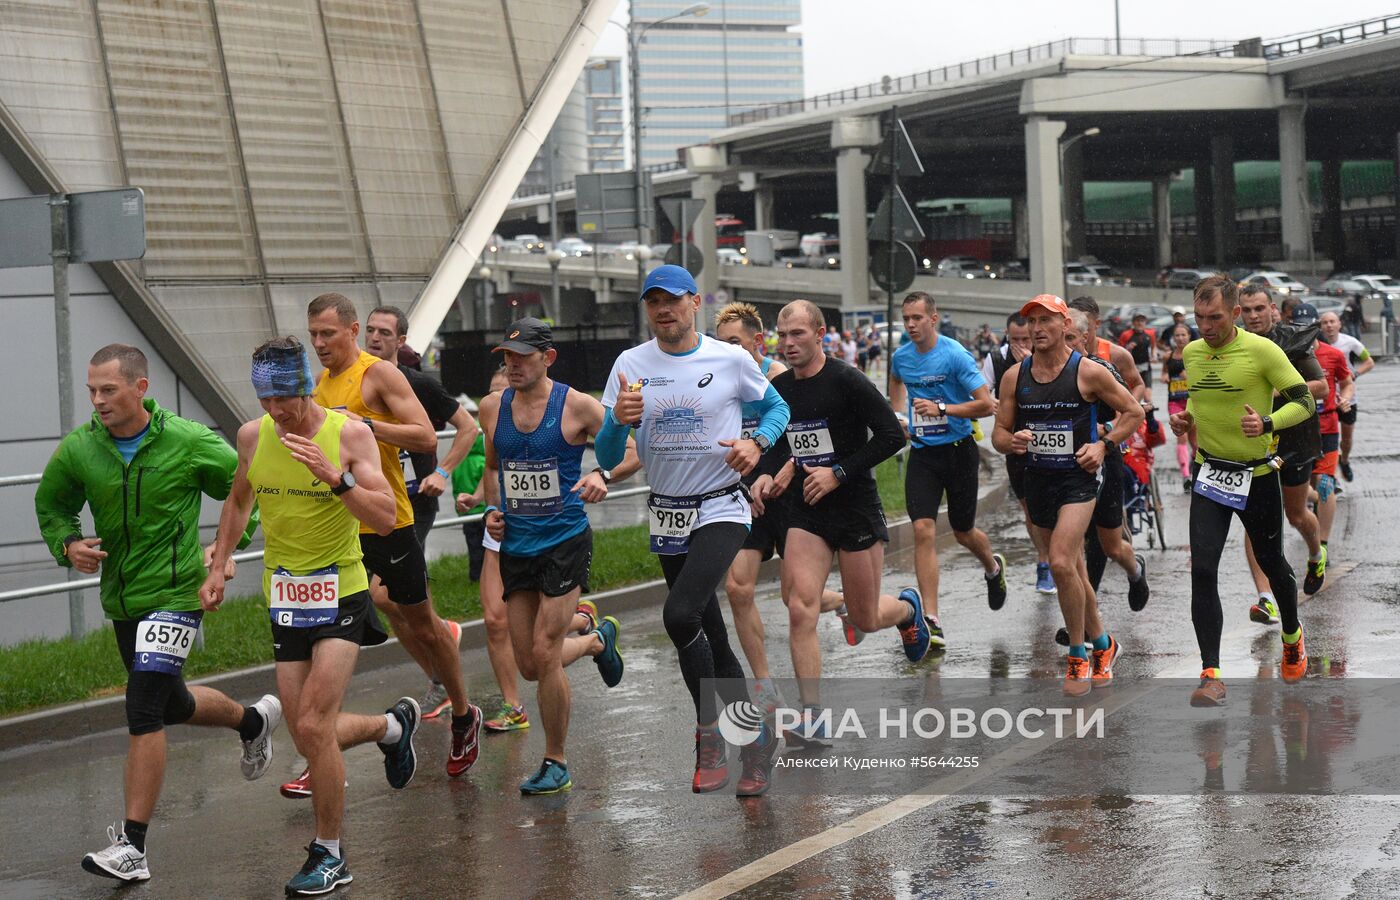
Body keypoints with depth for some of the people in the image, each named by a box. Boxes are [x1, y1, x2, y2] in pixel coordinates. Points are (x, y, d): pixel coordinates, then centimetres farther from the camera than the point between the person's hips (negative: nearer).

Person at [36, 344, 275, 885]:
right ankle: (253, 720, 53)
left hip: (175, 593, -6)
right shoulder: (77, 449, -4)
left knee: (143, 710, -17)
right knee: (173, 705, 21)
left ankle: (133, 846, -14)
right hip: (120, 600, 6)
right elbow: (50, 504, 13)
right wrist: (68, 544, -6)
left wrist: (229, 547, -3)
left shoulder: (188, 442, -12)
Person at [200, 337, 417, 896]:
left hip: (340, 592, -5)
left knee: (313, 727, -15)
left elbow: (385, 520, -17)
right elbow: (239, 502, 20)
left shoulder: (350, 434, -12)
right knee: (308, 735, 6)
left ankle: (330, 855, 1)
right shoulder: (253, 436, 1)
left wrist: (336, 476, -29)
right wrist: (218, 567, 14)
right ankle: (393, 726, 37)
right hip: (284, 597, 5)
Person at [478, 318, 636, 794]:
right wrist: (493, 508, 5)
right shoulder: (493, 408, 5)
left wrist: (604, 476, -21)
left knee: (544, 655, -12)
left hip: (565, 541, -5)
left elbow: (633, 452, -2)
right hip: (515, 545, 5)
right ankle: (597, 639, 40)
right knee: (528, 665, 8)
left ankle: (556, 764, 5)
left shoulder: (577, 406, -9)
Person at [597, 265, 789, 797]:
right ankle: (758, 737, 26)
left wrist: (756, 443, -9)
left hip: (720, 509, -4)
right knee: (711, 638, 10)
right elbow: (607, 459, 1)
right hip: (666, 517, 4)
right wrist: (619, 421, -21)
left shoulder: (730, 360, -4)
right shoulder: (630, 365, 2)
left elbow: (775, 406, 12)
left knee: (680, 615, -25)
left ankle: (709, 732, -8)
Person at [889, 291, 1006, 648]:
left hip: (957, 449, -3)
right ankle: (931, 622, -14)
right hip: (921, 453, 3)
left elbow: (986, 404, -18)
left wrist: (941, 409, -26)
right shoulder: (901, 357, 2)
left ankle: (993, 568, 49)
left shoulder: (955, 355, -15)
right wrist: (898, 418, 18)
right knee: (923, 530, -12)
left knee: (963, 532, 11)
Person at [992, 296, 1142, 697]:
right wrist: (1011, 442, -15)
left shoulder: (1089, 373, -8)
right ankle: (1102, 644, 35)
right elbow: (999, 433, 8)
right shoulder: (1014, 377, 3)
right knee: (1073, 571, 16)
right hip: (1037, 480, 5)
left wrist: (1103, 444, -10)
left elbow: (1134, 412, 3)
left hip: (1077, 479, -5)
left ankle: (1079, 656, -6)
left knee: (1061, 563, -21)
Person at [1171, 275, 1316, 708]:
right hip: (1209, 475, 3)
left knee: (1271, 563, 15)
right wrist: (1186, 417, 0)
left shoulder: (1262, 351, -15)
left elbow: (1304, 400, -11)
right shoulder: (1192, 352, 2)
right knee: (1202, 570, -11)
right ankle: (1211, 675, -11)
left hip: (1257, 477, -3)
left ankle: (1292, 636, 46)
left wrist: (1266, 423, -28)